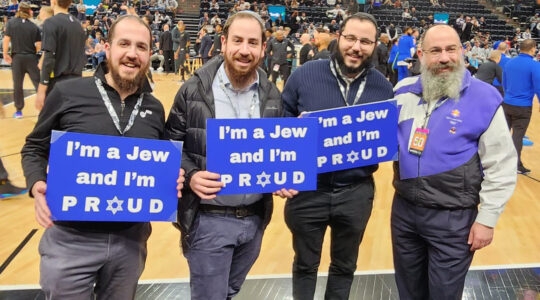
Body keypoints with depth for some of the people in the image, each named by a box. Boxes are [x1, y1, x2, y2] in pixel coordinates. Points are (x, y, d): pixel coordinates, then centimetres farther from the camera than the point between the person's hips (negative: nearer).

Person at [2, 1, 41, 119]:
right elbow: (38, 46, -5)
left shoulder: (11, 22, -2)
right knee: (39, 84, 4)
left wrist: (5, 54, 3)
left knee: (17, 86, 11)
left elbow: (6, 39, -7)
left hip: (17, 58, 1)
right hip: (31, 58, -1)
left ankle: (18, 111, 16)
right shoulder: (34, 26, -3)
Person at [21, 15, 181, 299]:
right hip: (70, 238, -3)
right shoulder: (67, 93, -7)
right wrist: (37, 186, -16)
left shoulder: (155, 109, 4)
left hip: (131, 239, 3)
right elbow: (35, 148, 2)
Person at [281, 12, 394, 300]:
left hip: (356, 192, 2)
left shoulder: (382, 87, -2)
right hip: (307, 189, -1)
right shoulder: (304, 75, -8)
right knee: (305, 265, 19)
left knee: (344, 266, 22)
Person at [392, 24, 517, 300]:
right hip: (404, 209, 4)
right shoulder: (403, 92, 0)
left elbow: (501, 167, -10)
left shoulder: (484, 99, -12)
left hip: (453, 217, -4)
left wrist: (487, 219, -10)